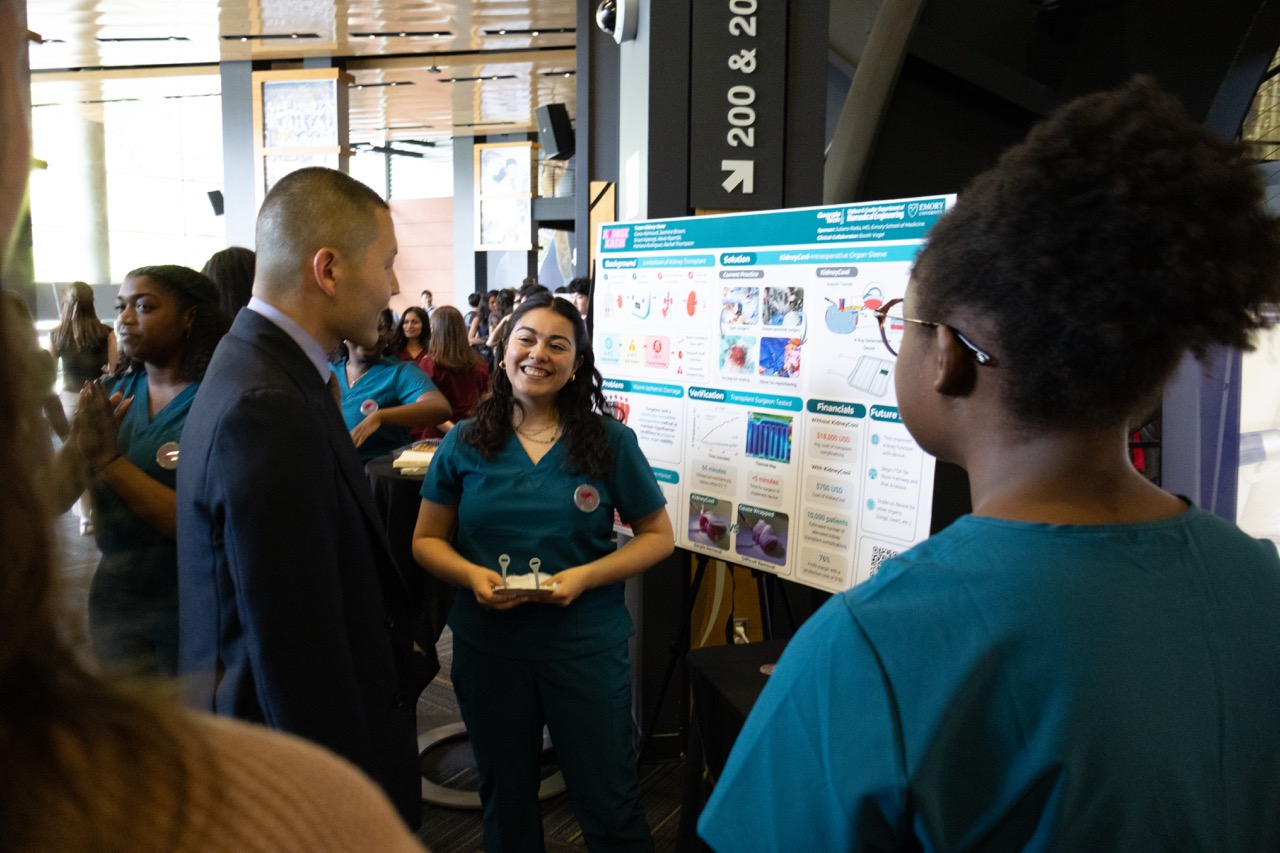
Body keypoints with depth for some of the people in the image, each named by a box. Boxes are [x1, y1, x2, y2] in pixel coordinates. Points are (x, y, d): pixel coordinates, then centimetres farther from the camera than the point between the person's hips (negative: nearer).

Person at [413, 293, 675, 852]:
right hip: (488, 644, 2)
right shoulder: (464, 444, -1)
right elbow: (427, 539, 5)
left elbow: (657, 536, -2)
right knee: (505, 800, 21)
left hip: (586, 647, -2)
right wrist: (473, 575, -15)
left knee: (610, 806, 9)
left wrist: (584, 577, -16)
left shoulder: (610, 442, -6)